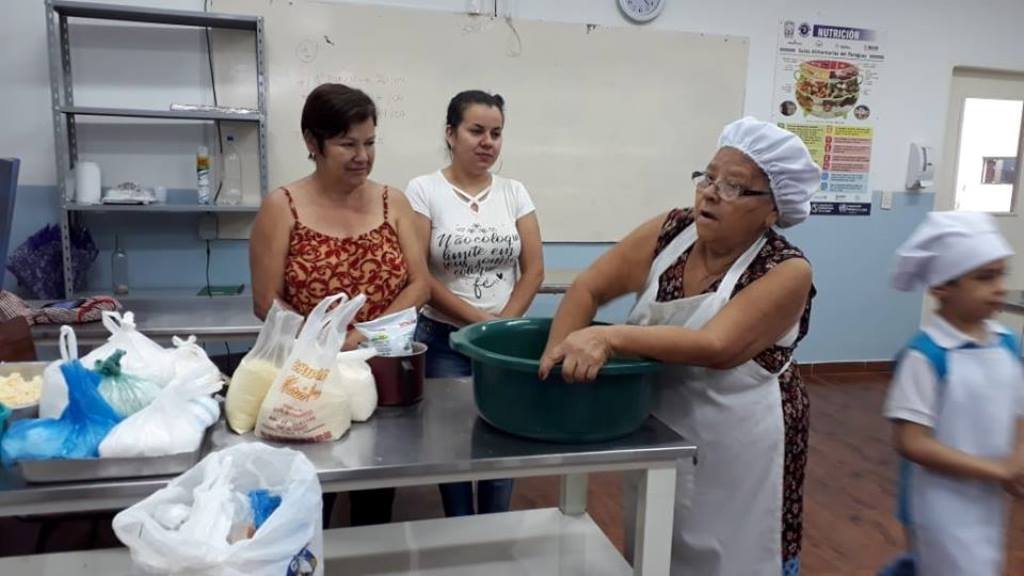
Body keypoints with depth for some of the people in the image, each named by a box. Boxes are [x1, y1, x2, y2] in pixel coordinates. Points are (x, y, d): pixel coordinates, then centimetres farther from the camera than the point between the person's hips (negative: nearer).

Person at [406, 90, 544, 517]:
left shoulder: (514, 192, 4)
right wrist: (479, 320, -14)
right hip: (445, 341, -2)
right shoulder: (423, 190, -6)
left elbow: (533, 269, 2)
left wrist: (504, 325, -10)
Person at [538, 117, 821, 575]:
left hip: (736, 450, -4)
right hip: (656, 435, 4)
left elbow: (717, 345, -30)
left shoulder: (786, 273, -17)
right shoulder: (669, 233, -5)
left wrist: (609, 337, -38)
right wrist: (559, 354, -22)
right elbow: (588, 288, -6)